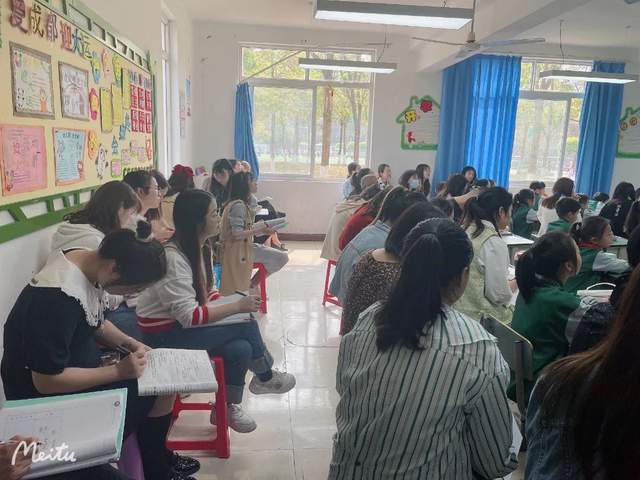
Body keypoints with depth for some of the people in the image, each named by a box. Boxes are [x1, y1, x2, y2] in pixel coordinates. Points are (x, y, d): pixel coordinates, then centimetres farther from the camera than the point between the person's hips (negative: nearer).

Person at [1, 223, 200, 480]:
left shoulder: (87, 261, -5)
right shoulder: (57, 299, -33)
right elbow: (46, 381, -27)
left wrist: (130, 343, -3)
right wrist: (119, 371, -24)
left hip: (77, 370, 9)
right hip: (48, 397, -9)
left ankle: (158, 459, 24)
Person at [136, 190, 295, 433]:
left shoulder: (193, 248, 4)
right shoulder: (173, 258, -25)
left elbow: (199, 296, 10)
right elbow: (189, 316, -28)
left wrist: (235, 303, -7)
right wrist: (237, 307, -24)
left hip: (180, 324, 8)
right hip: (164, 335, -8)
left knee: (241, 348, -14)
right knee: (246, 326, -18)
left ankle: (228, 407, 8)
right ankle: (264, 378, 8)